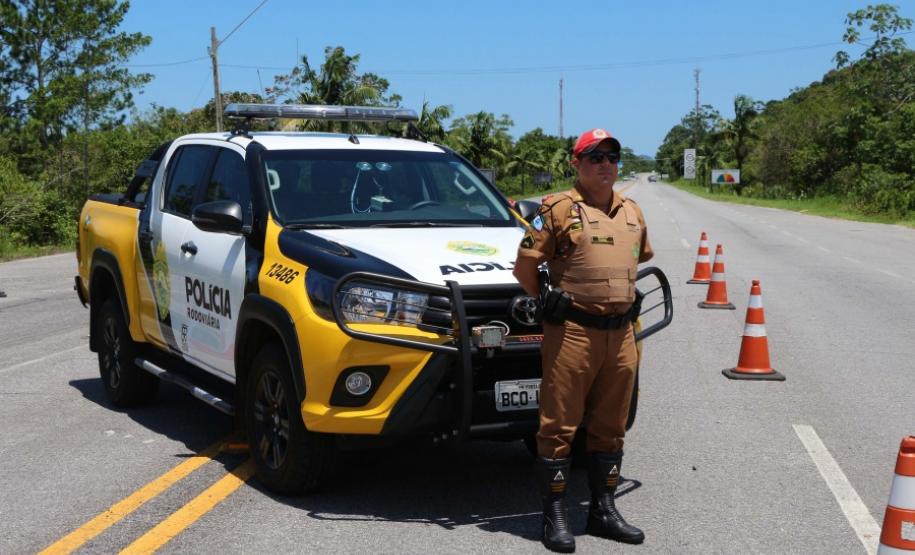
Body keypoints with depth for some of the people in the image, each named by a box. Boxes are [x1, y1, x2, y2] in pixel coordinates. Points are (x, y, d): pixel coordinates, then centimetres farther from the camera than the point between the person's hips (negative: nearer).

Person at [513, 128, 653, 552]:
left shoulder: (632, 213, 14)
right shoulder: (559, 209, -5)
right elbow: (525, 265, -5)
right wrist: (550, 305, 3)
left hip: (621, 333, 6)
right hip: (572, 333, -6)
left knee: (610, 425, 12)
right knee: (560, 424, -2)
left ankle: (603, 510, 24)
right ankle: (555, 516, 6)